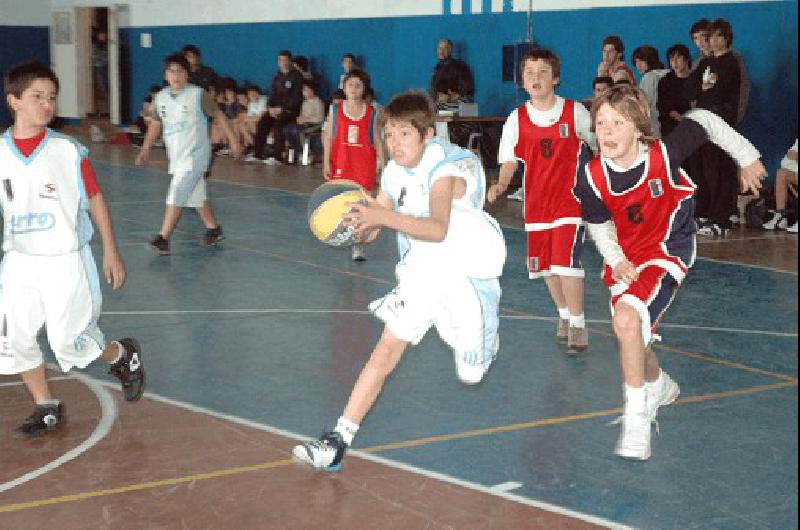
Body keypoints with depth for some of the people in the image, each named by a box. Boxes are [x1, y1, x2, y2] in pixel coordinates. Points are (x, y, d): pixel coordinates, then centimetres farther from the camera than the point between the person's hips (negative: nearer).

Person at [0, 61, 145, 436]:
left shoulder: (69, 151, -10)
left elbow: (95, 201, -1)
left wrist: (110, 252, 0)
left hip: (64, 262, -4)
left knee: (70, 342, -1)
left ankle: (124, 356, 29)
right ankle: (47, 410, 24)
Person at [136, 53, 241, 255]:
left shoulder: (198, 94, -11)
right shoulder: (161, 97, 5)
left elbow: (218, 115, -2)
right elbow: (156, 123, 18)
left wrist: (233, 139, -1)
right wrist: (145, 150, 16)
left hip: (194, 155, -6)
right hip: (176, 156, 6)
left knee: (177, 195, -14)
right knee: (197, 195, 17)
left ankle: (163, 238, -14)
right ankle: (213, 229, 34)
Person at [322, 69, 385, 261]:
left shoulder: (371, 113, 2)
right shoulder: (335, 110, 4)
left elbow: (376, 139, 4)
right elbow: (328, 137, 4)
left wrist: (382, 162, -1)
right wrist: (326, 163, -2)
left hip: (364, 163, -1)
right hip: (341, 163, 2)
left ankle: (358, 244, -6)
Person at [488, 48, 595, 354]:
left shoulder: (575, 112, -4)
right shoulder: (517, 119, 0)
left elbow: (597, 147, 8)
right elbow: (509, 161, 0)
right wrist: (501, 185, -18)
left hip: (570, 199, -3)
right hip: (536, 202, 3)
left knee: (567, 261, -16)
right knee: (546, 265, 12)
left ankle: (578, 324, -2)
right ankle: (564, 314, 35)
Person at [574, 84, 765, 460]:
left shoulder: (664, 153, -26)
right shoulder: (591, 177, -17)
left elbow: (702, 121, -6)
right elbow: (599, 225, 1)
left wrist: (746, 157, 2)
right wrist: (616, 260, -16)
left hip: (668, 250, -5)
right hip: (625, 257, 5)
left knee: (627, 319, -29)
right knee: (633, 337, 16)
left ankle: (636, 420, -17)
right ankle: (660, 386, 53)